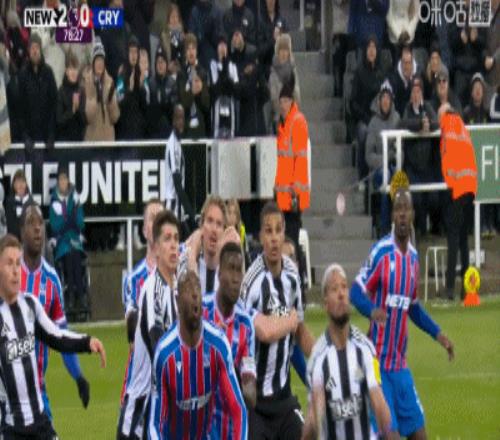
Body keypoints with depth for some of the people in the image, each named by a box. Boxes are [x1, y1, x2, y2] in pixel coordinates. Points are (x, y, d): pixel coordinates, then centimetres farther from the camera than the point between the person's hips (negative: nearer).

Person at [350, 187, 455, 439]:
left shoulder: (413, 257, 9)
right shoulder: (380, 252, -11)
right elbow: (356, 292, -12)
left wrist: (437, 333, 16)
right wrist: (372, 311, -32)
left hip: (400, 364, 7)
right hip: (379, 362, -7)